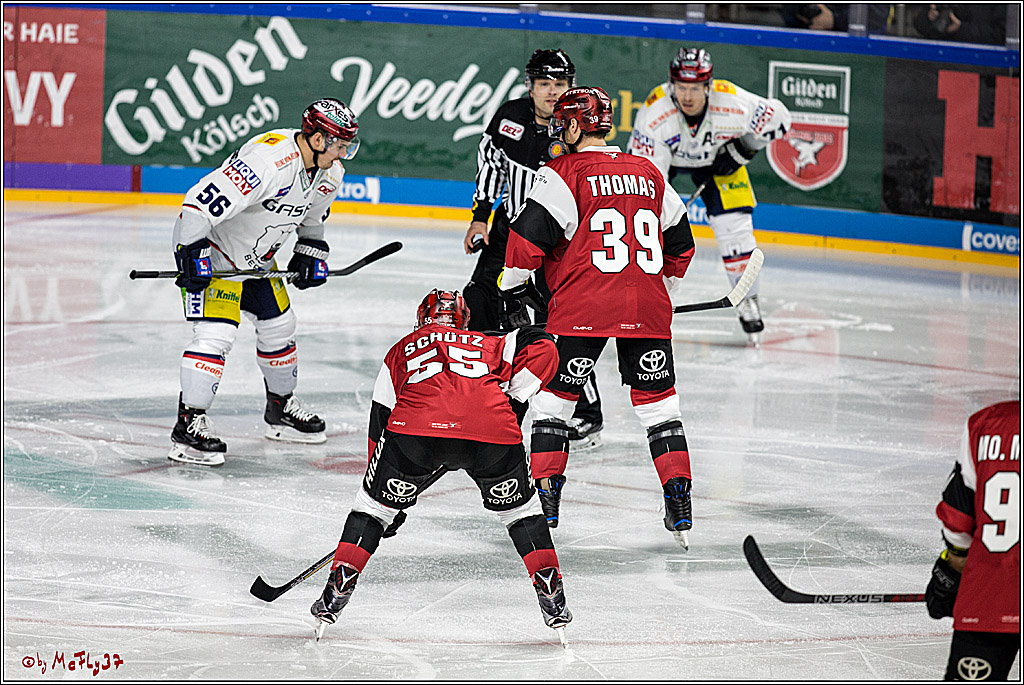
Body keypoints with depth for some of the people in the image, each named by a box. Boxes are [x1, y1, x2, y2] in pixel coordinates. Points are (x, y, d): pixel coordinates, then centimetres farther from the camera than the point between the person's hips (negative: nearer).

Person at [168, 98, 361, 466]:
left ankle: (281, 408, 37)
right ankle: (189, 424, -12)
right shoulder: (268, 160, -35)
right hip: (212, 248, -9)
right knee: (215, 334, -18)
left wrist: (311, 251, 7)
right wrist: (192, 254, -31)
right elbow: (200, 202, -35)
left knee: (279, 328, 17)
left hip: (258, 257, 9)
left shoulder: (328, 173, -6)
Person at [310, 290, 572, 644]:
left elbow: (380, 421, 33)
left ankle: (338, 587, 13)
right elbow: (541, 345, 17)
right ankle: (552, 597, 16)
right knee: (519, 507, 24)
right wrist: (515, 401, 20)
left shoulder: (402, 350, 36)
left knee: (374, 503, 22)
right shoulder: (491, 345, 36)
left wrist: (391, 496, 38)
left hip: (416, 428, 0)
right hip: (493, 433, 1)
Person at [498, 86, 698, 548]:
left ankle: (546, 497, 4)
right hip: (646, 310, 4)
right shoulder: (649, 174, 15)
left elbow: (530, 233, -10)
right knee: (657, 401, 11)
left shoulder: (565, 173, -3)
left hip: (582, 309, -4)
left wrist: (514, 285, 4)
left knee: (555, 395, 8)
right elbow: (679, 242, 22)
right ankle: (679, 507, 5)